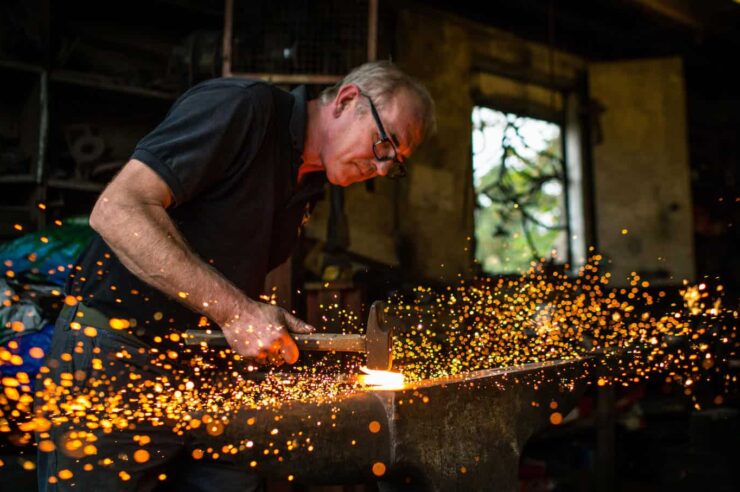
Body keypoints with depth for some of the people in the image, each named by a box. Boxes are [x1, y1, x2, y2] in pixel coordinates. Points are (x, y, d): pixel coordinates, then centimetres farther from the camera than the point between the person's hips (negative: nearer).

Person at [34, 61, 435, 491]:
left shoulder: (309, 185, 12)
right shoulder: (242, 106, -14)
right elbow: (116, 210, -22)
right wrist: (234, 310, -25)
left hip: (208, 370, 7)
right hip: (116, 354, -7)